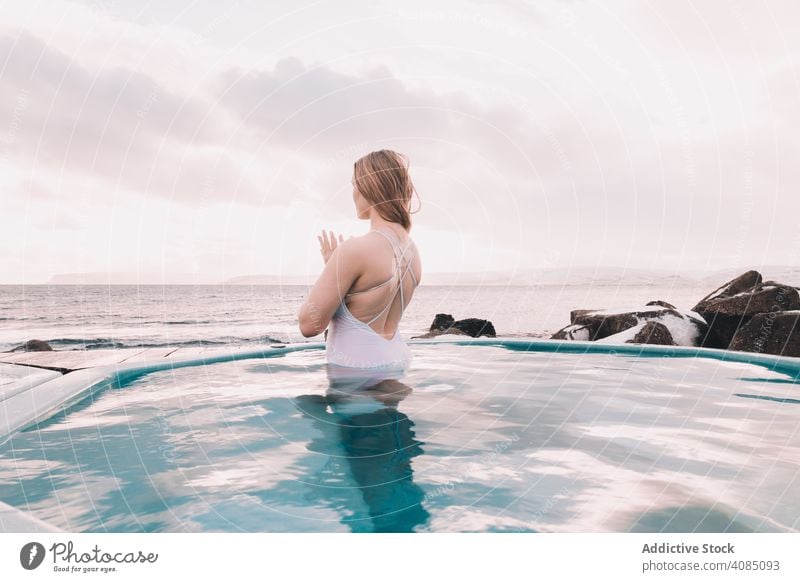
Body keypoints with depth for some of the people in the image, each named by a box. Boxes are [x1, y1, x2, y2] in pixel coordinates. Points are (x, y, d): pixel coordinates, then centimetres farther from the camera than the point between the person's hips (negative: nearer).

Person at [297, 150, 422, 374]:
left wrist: (330, 265, -4)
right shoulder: (412, 251, 4)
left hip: (356, 370, -8)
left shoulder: (355, 249, -22)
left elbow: (309, 324, -16)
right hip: (396, 361, 8)